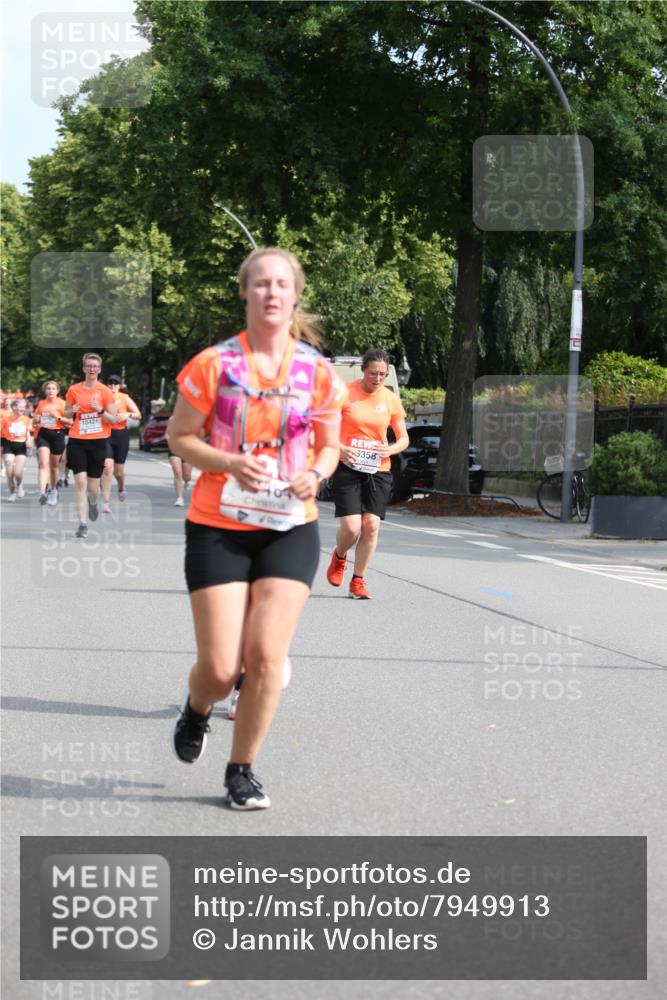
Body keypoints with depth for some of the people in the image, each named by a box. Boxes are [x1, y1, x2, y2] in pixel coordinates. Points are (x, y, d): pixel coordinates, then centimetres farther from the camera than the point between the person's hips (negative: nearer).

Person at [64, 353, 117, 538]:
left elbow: (113, 419, 0)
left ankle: (93, 503, 43)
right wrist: (72, 411, -8)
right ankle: (83, 523, -8)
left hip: (98, 441, 0)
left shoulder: (105, 391, -1)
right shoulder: (74, 390, 3)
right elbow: (66, 414, 14)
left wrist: (101, 410, -18)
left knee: (93, 487, 6)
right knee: (80, 482, -11)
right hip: (77, 441, 0)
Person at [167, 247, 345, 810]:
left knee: (266, 656, -10)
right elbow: (179, 437, 1)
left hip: (290, 528, 1)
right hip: (217, 527, -1)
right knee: (220, 668, -4)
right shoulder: (213, 364, -5)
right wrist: (230, 462, -16)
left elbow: (330, 447, 14)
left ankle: (242, 770, 11)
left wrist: (315, 474, -9)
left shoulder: (318, 372, 2)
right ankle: (197, 708, 35)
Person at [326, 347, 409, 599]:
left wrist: (391, 449, -11)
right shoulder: (345, 394, -5)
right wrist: (340, 448, -20)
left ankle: (358, 581, 11)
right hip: (348, 468, -3)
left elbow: (404, 438, 11)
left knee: (371, 526, -4)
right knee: (351, 527, -12)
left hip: (378, 470, 3)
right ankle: (339, 557, 23)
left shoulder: (391, 399, 4)